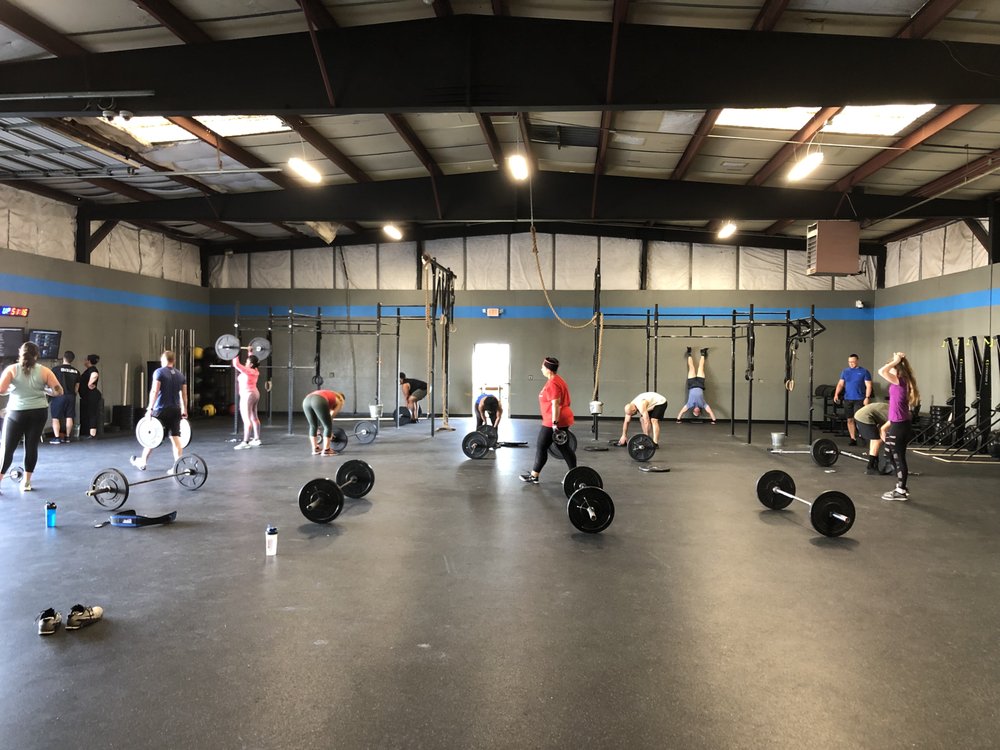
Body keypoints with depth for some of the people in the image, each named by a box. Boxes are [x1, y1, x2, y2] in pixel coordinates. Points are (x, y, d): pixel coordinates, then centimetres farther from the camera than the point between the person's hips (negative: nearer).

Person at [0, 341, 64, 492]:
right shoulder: (44, 371, -1)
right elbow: (58, 391, -3)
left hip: (17, 413, -1)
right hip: (39, 412, 1)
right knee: (32, 447, 9)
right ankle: (26, 482, 16)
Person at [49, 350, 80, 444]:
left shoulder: (56, 369, -7)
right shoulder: (76, 371, 6)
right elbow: (77, 387, 9)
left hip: (59, 396, -4)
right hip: (71, 396, 4)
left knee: (55, 417, 2)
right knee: (69, 417, 8)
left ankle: (56, 437, -3)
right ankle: (67, 437, 12)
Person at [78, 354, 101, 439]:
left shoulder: (92, 369, -14)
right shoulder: (88, 370, 17)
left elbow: (95, 375, -37)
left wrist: (90, 384, -26)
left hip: (92, 396, -10)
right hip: (86, 396, 10)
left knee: (91, 414, -8)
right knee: (85, 415, 13)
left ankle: (92, 434, -6)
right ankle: (86, 434, 19)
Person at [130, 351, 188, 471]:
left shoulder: (159, 372, -7)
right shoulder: (180, 374, 9)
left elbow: (154, 391, -16)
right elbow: (184, 394, 11)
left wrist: (150, 408, -15)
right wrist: (184, 411, 17)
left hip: (161, 410, -4)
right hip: (175, 410, 4)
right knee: (175, 437, 3)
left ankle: (142, 462, 23)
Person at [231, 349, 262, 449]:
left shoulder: (248, 371, -18)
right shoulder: (255, 370, 7)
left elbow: (236, 364, -24)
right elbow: (252, 360, 26)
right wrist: (250, 352, 34)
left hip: (247, 396, -10)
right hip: (255, 394, 10)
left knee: (247, 420, -12)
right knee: (254, 418, 14)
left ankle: (245, 442, -14)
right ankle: (256, 439, 20)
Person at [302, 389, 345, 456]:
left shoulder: (329, 395, 42)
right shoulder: (340, 400, 27)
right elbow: (331, 416, 21)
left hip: (306, 400, 6)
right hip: (318, 402, -6)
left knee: (313, 426, 23)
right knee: (328, 426, 10)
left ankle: (315, 449, 29)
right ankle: (326, 450, 13)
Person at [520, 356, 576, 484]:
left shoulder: (552, 383, -16)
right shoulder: (558, 380, 15)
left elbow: (555, 404, -23)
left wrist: (554, 423, -24)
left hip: (554, 421, -10)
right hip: (564, 419, 10)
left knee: (541, 448, 1)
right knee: (564, 447, 11)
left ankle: (534, 476, 9)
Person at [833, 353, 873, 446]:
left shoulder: (864, 371, -1)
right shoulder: (845, 371, 11)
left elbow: (868, 386, -3)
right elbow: (840, 384, 9)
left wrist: (867, 397, -13)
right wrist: (836, 394, -5)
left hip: (859, 399, -4)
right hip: (848, 399, 4)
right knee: (850, 419, 5)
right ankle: (853, 438, 12)